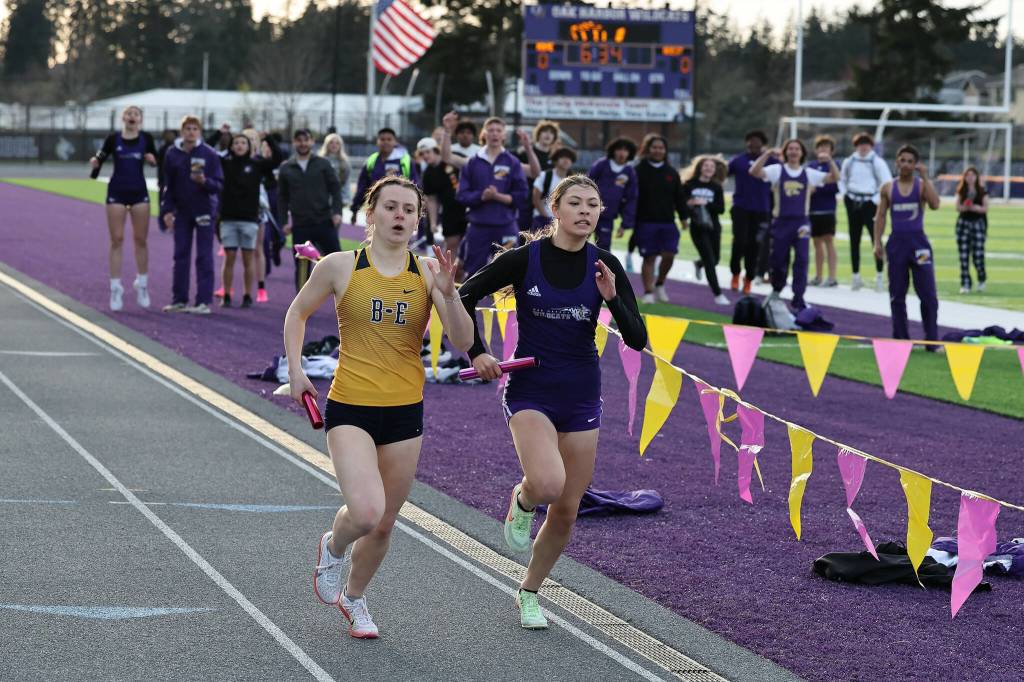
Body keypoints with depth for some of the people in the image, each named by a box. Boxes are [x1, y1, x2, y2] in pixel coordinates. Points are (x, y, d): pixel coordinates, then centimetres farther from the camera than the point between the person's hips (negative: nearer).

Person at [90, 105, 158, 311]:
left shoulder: (146, 138, 1)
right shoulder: (113, 139, -2)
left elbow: (156, 161, 10)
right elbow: (100, 157, 0)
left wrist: (152, 160, -13)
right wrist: (95, 163, -23)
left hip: (139, 193, 1)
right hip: (117, 192, -1)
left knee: (141, 240, 5)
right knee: (117, 240, -1)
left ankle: (142, 284, 19)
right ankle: (115, 288, 3)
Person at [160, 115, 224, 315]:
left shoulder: (209, 154, -6)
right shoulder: (172, 154, 3)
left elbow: (219, 184, -6)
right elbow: (168, 185, 8)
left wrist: (205, 181, -26)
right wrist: (167, 210, 1)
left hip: (204, 210, -3)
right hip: (181, 212, 3)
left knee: (204, 257, -2)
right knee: (181, 256, 7)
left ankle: (204, 301, -1)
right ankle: (179, 300, 14)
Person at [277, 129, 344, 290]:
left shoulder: (323, 164, 4)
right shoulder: (286, 168, 7)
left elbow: (335, 189, 2)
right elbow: (282, 197, 10)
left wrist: (337, 212, -10)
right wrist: (284, 221, 2)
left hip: (324, 222, -1)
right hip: (300, 226, 1)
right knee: (302, 266, 3)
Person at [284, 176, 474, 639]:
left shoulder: (428, 272, -1)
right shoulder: (340, 267, -4)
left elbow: (462, 342, -8)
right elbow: (298, 312, 12)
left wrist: (448, 293, -23)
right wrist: (295, 369, 2)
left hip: (405, 412, 3)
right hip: (349, 409, -3)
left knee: (383, 524, 12)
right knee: (365, 511, -22)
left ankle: (354, 597, 39)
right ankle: (334, 547, 14)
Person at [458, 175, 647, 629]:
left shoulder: (605, 266, -2)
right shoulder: (524, 259, -10)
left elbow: (637, 340, -5)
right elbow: (464, 297, 1)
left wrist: (613, 299, -20)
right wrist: (475, 353, -5)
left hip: (581, 396, 3)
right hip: (530, 391, -3)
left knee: (566, 511, 7)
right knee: (548, 483, -29)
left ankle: (529, 593, 30)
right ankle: (522, 500, 8)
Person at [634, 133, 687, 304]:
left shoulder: (672, 173, 11)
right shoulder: (639, 171, -2)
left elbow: (679, 197, 14)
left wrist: (683, 216, 9)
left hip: (667, 222, 3)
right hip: (646, 221, -3)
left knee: (669, 255, -4)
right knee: (649, 257, -1)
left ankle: (660, 284, 21)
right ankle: (648, 292, 7)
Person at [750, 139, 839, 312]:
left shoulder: (809, 173, 6)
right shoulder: (777, 170, 1)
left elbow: (835, 177, 1)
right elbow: (754, 172, -13)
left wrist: (829, 161, -15)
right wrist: (768, 154, -23)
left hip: (801, 223, 0)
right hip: (781, 221, 0)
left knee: (801, 260, -10)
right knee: (778, 260, 7)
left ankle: (798, 301, -4)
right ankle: (776, 291, 35)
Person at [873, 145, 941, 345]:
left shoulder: (923, 185, 1)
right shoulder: (887, 188, 6)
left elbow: (934, 205, -17)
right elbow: (880, 216, 9)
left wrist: (925, 177, -18)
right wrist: (877, 242, 0)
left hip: (918, 242, -2)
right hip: (897, 242, 2)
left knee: (928, 295, -6)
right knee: (897, 295, 5)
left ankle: (932, 340, -1)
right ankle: (900, 338, 13)